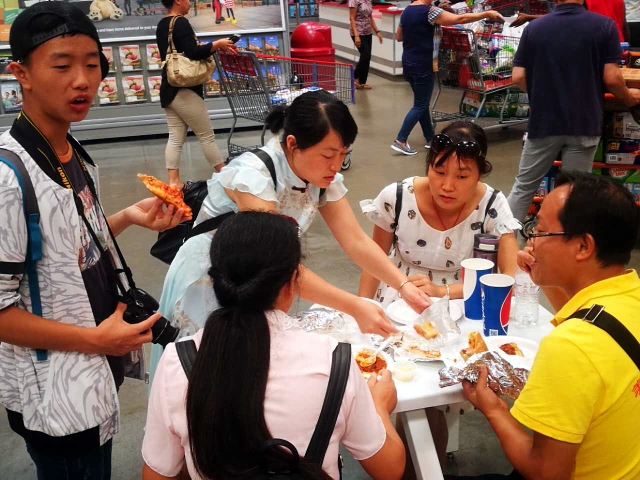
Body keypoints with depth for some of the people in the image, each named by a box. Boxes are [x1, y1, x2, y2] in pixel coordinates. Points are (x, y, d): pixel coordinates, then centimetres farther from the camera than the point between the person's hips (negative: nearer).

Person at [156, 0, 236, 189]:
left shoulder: (162, 25, 13)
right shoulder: (180, 22, -13)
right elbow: (193, 53, -22)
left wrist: (212, 47, 13)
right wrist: (217, 44, -11)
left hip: (168, 90, 8)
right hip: (184, 90, -8)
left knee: (175, 138, 6)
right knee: (207, 136, 1)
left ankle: (173, 181, 3)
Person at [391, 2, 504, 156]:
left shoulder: (406, 11, 8)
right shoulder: (429, 11, -17)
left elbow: (398, 37, 19)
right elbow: (460, 19, -21)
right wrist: (487, 14, -17)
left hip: (408, 63, 9)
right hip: (421, 66, -8)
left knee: (422, 102, 16)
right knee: (420, 105, 0)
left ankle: (430, 138, 23)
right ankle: (400, 141, -2)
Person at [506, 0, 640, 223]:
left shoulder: (533, 28, 0)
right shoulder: (604, 25, -5)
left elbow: (518, 77, -2)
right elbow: (612, 78, -8)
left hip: (543, 121, 1)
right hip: (584, 123, -1)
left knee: (523, 186, 13)